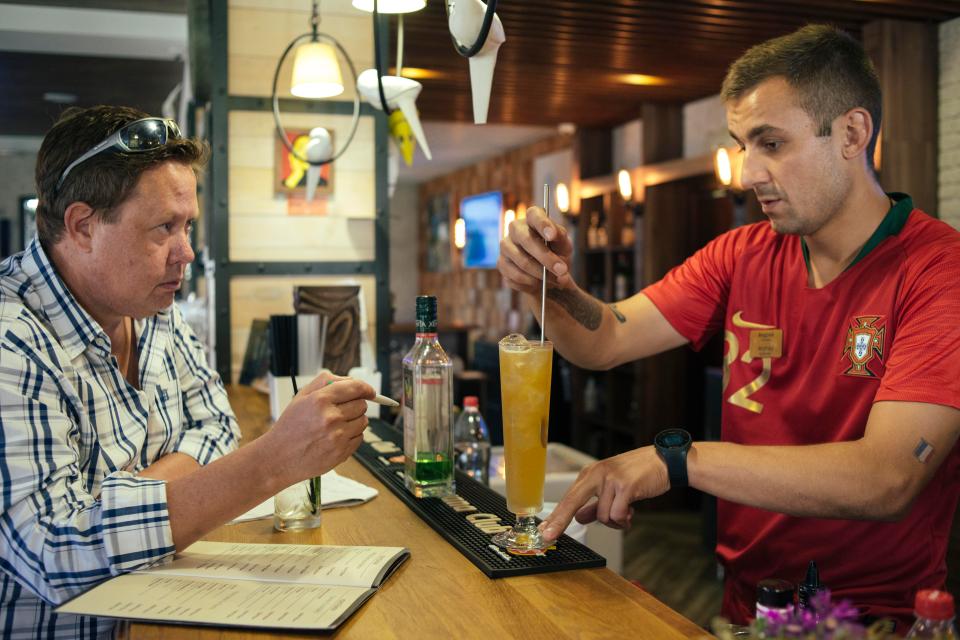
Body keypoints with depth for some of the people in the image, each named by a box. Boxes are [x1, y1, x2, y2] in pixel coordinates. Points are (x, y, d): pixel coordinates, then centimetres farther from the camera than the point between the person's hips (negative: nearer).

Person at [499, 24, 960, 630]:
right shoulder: (742, 256, 5)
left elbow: (887, 478, -26)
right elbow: (608, 342, 2)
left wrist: (677, 459, -31)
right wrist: (553, 289, -19)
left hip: (876, 614, -5)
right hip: (739, 595, 5)